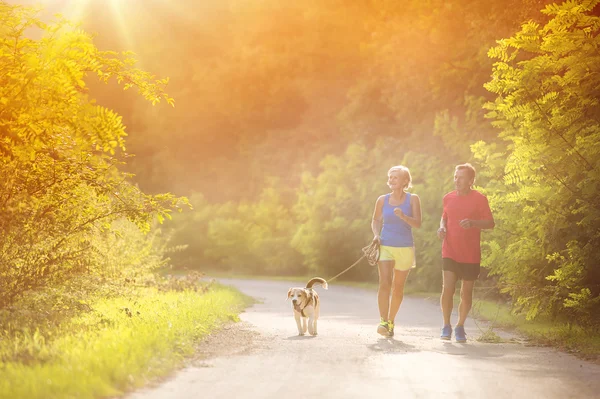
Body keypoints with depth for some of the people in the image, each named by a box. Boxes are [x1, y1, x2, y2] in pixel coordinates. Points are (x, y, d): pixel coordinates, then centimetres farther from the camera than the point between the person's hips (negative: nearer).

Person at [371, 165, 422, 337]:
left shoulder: (412, 199, 0)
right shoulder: (382, 200, 3)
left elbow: (417, 224, -7)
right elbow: (375, 220, 17)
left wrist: (403, 216, -25)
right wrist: (376, 235, -2)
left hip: (405, 248, 0)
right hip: (385, 246, 0)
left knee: (398, 287, 9)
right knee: (384, 283, -17)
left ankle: (391, 321, 24)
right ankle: (383, 322, -22)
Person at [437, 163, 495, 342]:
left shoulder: (479, 199, -4)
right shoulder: (448, 198, 8)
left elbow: (490, 223, -4)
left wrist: (473, 222, -21)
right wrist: (442, 227, 2)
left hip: (471, 255, -2)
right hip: (450, 252, 2)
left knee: (466, 293, 6)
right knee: (448, 288, -12)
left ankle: (460, 327, 23)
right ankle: (446, 326, 4)